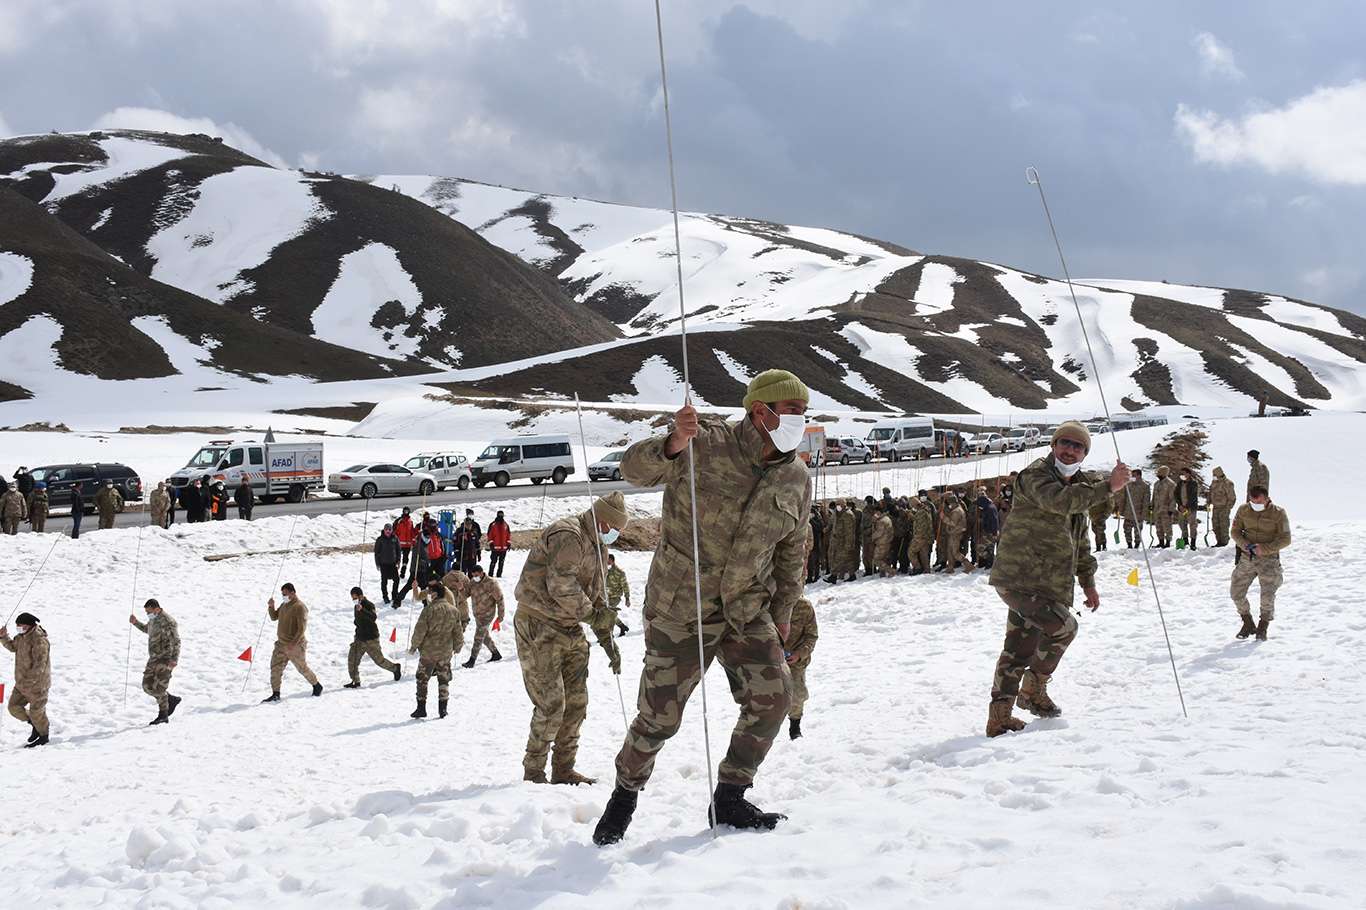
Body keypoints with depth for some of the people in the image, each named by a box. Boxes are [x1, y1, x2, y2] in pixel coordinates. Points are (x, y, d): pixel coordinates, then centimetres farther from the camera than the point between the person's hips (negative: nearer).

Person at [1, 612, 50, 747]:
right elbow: (12, 646, 25)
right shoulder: (22, 637, 5)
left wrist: (28, 680, -30)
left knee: (36, 711, 3)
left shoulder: (39, 641, -25)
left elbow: (39, 665, -27)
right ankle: (34, 724, 30)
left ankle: (43, 737, 23)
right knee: (14, 707, 11)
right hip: (22, 684, 9)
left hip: (37, 683, -9)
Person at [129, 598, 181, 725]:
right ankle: (172, 700, 20)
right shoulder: (153, 620, 10)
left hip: (165, 660, -9)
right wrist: (136, 623, 18)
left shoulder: (167, 622, -18)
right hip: (154, 659, 9)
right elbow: (147, 629, 33)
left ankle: (163, 715, 5)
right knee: (147, 686, 6)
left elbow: (176, 642, -22)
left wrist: (174, 659, -30)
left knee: (159, 688, -8)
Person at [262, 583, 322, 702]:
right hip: (281, 644, 8)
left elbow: (302, 628, -21)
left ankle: (317, 686, 27)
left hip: (296, 646, -8)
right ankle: (276, 694, 1)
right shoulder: (284, 605, 11)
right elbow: (274, 617, 20)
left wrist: (294, 643, -27)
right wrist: (271, 607, 1)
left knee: (302, 668, 6)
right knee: (275, 668, -2)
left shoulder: (299, 607, -17)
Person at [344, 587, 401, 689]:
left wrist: (362, 610, -47)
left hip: (371, 639, -8)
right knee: (352, 659, -2)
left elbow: (373, 618, -37)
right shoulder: (356, 606, 9)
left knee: (379, 660, 1)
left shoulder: (368, 605, -17)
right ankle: (355, 681, 5)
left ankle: (395, 668, 25)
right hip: (360, 638, 8)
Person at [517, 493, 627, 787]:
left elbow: (597, 597, 20)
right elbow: (561, 586, -26)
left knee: (576, 701, 9)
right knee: (551, 704, -11)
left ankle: (563, 769, 18)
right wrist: (591, 614, -16)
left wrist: (608, 642, 14)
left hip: (569, 630, 10)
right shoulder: (567, 536, -17)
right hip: (538, 627, -10)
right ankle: (533, 772, 0)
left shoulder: (595, 546, 16)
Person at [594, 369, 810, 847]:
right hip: (680, 610, -4)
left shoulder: (796, 479, 2)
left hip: (747, 610, 5)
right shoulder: (707, 445, -14)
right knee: (660, 715, 0)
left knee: (772, 694, -11)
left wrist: (782, 614, 16)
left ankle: (729, 799, 5)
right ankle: (626, 791, 28)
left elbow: (790, 551, 14)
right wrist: (675, 443, -44)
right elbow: (636, 468, -24)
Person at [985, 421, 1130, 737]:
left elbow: (1081, 540, 28)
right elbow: (1059, 499, -32)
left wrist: (1088, 581, 24)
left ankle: (999, 717, 14)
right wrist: (1106, 487, -37)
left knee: (1019, 649, 9)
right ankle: (1033, 690, 2)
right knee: (1063, 627, -17)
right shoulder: (1034, 476, -10)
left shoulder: (1079, 487, 19)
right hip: (1020, 578, -9)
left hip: (1050, 585, 9)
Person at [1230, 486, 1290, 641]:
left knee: (1267, 596, -9)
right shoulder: (1243, 510, 0)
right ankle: (1248, 624, 22)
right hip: (1247, 558, 4)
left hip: (1268, 559, -4)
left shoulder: (1278, 513, -9)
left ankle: (1262, 629, 11)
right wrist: (1244, 544, -14)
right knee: (1236, 593, 2)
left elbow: (1285, 539, -9)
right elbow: (1235, 531, 7)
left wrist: (1264, 548, -20)